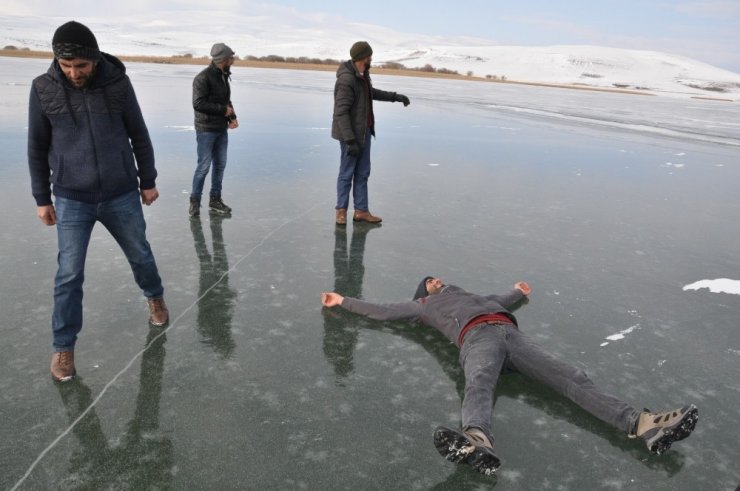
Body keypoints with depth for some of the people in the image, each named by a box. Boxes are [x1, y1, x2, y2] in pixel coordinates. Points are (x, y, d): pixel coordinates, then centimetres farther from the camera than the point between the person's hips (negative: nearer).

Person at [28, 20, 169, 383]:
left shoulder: (118, 83, -7)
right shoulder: (43, 89, -6)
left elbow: (139, 136, 3)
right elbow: (37, 147, 2)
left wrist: (148, 182, 7)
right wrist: (41, 198, 4)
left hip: (122, 195, 1)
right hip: (72, 200, 0)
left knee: (139, 254, 17)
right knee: (69, 275, 0)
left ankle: (155, 296, 47)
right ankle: (63, 346, 17)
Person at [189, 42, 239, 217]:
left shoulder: (224, 76, 11)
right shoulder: (203, 77, -15)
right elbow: (198, 103, -22)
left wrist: (233, 117, 2)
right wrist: (223, 109, -17)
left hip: (222, 129, 8)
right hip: (206, 130, -8)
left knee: (220, 165, 10)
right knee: (204, 166, -4)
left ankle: (215, 199, 19)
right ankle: (195, 200, 9)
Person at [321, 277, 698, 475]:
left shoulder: (465, 294, 46)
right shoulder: (423, 305, 32)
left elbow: (499, 303, 57)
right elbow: (383, 311, 31)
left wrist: (518, 292, 76)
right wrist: (344, 301, 36)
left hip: (512, 334, 6)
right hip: (477, 338, -6)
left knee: (572, 378, -15)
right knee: (478, 386, -40)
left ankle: (642, 425, -28)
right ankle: (477, 443, -71)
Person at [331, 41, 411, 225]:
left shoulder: (363, 74, 6)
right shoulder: (346, 80, -22)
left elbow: (370, 92, 27)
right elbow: (340, 113, -24)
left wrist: (395, 97, 25)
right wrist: (350, 141, -27)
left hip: (364, 131, 9)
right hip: (350, 134, -9)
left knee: (362, 173, 10)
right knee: (347, 173, 3)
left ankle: (361, 211, 18)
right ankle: (341, 210, 17)